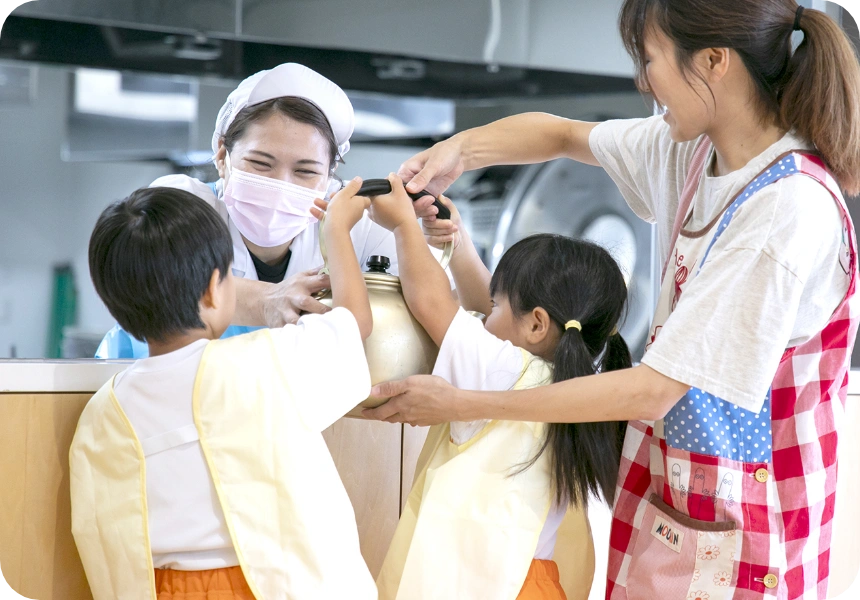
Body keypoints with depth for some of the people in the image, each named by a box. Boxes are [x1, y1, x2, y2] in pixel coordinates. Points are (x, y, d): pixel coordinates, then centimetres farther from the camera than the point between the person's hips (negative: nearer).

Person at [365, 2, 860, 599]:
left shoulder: (792, 209, -26)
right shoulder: (699, 150, 0)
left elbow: (654, 391, -24)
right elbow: (562, 134, 19)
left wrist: (464, 404, -19)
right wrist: (460, 150, -2)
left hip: (734, 526, -7)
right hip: (662, 484, 7)